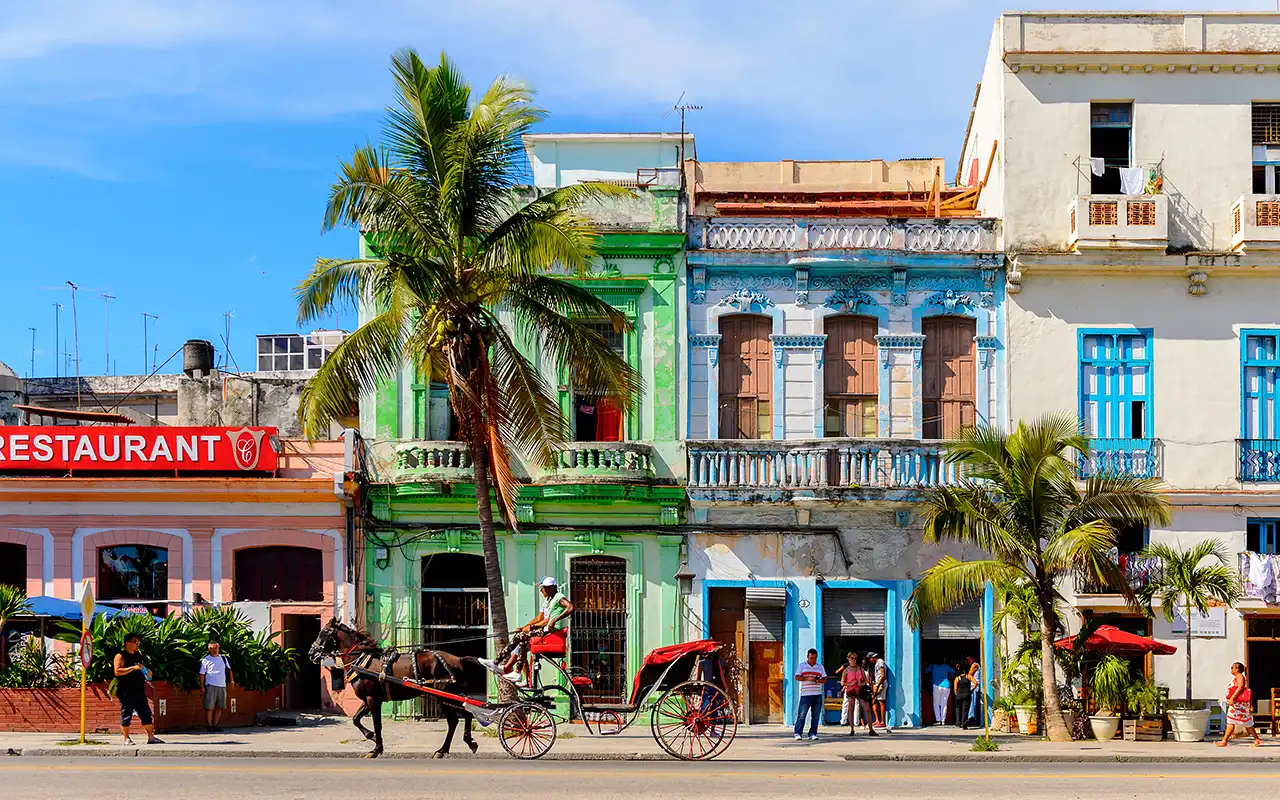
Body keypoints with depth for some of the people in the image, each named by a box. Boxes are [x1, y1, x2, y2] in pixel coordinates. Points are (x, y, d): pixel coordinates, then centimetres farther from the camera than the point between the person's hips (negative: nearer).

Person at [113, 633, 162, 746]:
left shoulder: (138, 655, 18)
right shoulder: (120, 656, -5)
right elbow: (117, 671, -19)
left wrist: (147, 673, 11)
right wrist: (133, 668, -24)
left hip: (139, 691, 7)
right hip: (126, 693, -7)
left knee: (146, 713, 5)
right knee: (126, 715, -2)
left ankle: (151, 737, 8)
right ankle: (127, 739, 6)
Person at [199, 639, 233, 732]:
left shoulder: (223, 658, 15)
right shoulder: (205, 660, 3)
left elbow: (228, 669, 22)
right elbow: (202, 674, 2)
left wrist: (231, 680, 10)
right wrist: (202, 686, -6)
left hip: (222, 686, 4)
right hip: (211, 686, -4)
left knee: (219, 707, 5)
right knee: (209, 707, -6)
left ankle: (215, 725, 12)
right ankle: (209, 726, -1)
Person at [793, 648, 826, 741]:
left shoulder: (820, 667, 13)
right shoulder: (802, 665, 6)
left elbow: (825, 679, 11)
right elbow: (797, 677, -2)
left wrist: (818, 680, -11)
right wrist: (808, 678, -16)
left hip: (817, 695, 3)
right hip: (805, 694, -3)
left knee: (816, 715, 1)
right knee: (801, 714, -6)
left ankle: (813, 733, 7)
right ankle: (798, 733, -1)